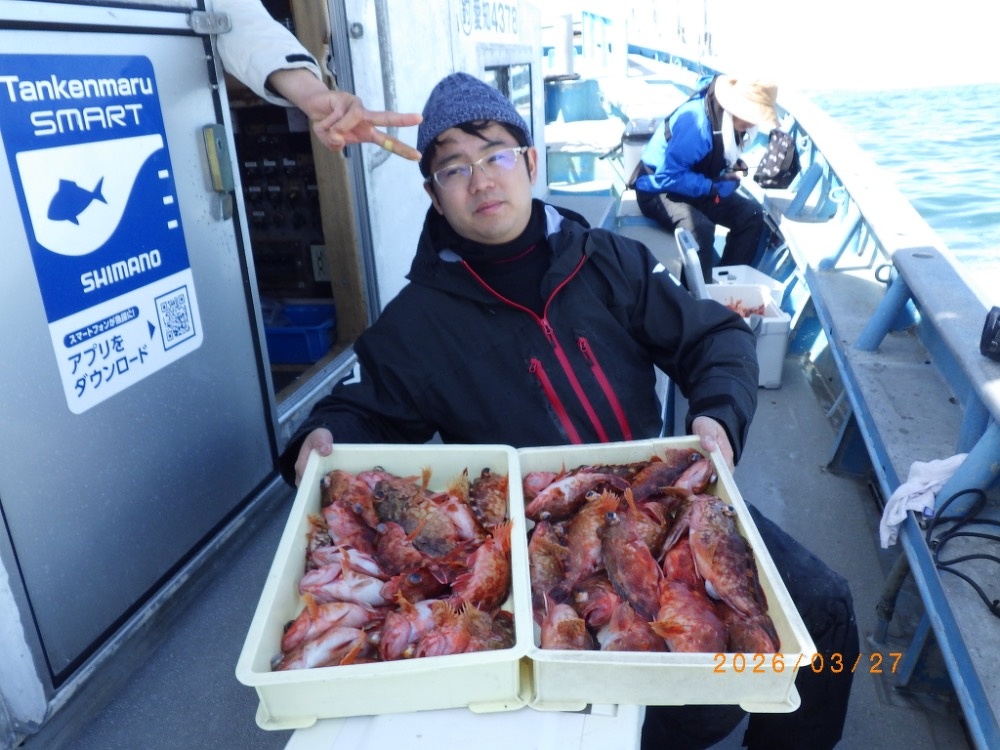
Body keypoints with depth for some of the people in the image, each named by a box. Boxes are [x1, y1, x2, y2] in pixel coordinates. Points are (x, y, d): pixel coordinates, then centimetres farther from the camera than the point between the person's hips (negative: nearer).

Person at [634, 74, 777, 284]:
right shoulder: (696, 120, -30)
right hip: (659, 189, -8)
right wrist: (713, 187, -27)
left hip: (698, 186, 8)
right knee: (701, 228, -34)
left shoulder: (730, 118, -4)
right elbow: (668, 176, -31)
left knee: (752, 213, -5)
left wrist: (734, 167, -5)